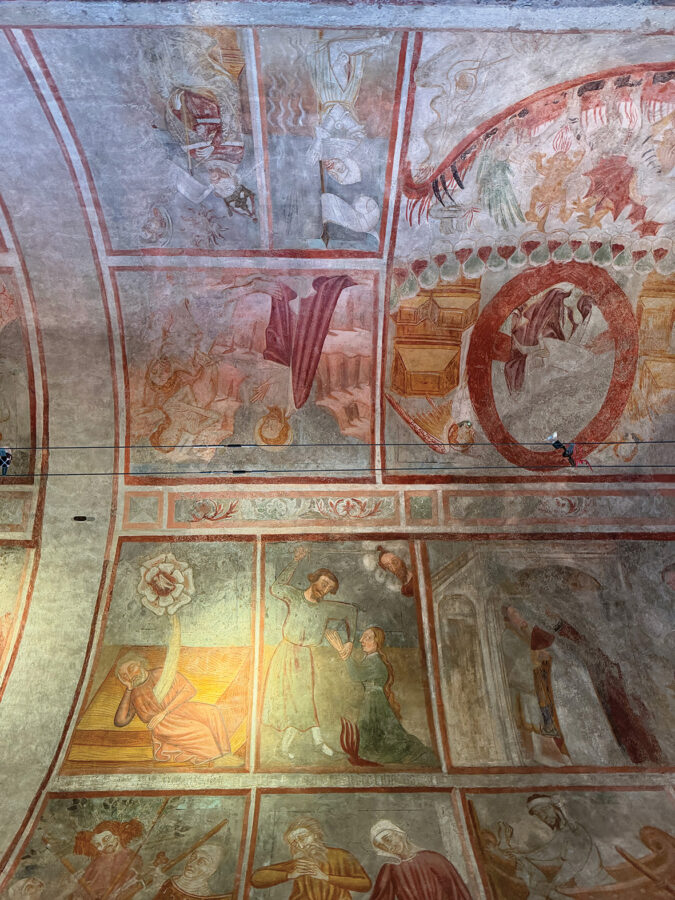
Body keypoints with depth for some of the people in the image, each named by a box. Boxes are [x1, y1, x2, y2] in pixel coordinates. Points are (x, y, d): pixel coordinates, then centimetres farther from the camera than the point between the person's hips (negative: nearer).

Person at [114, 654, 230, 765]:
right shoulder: (133, 695, 15)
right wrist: (128, 689, 4)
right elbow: (120, 721, 1)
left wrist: (164, 712, -12)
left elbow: (189, 690, -1)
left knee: (212, 712, -31)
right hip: (162, 727, 0)